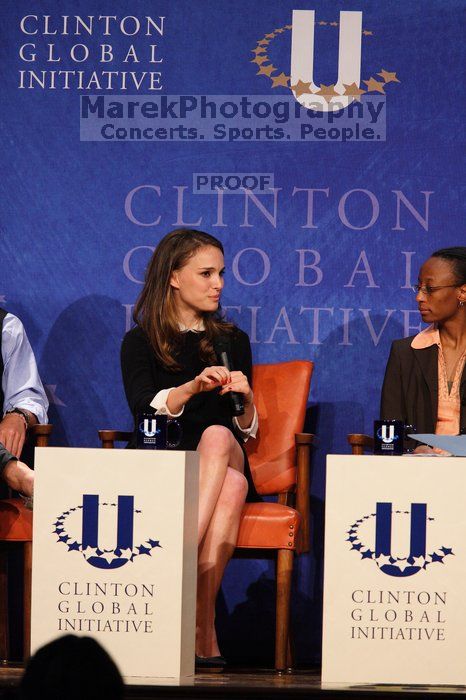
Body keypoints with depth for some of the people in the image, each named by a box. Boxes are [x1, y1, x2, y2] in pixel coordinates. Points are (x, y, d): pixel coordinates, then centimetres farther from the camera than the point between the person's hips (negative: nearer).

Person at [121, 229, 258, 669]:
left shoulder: (233, 341, 19)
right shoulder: (140, 343, 11)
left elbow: (247, 432, 15)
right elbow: (145, 415, -6)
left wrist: (246, 399, -7)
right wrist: (192, 388, -23)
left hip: (227, 463, 2)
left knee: (217, 437, -37)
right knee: (230, 486, -37)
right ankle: (204, 633, -47)